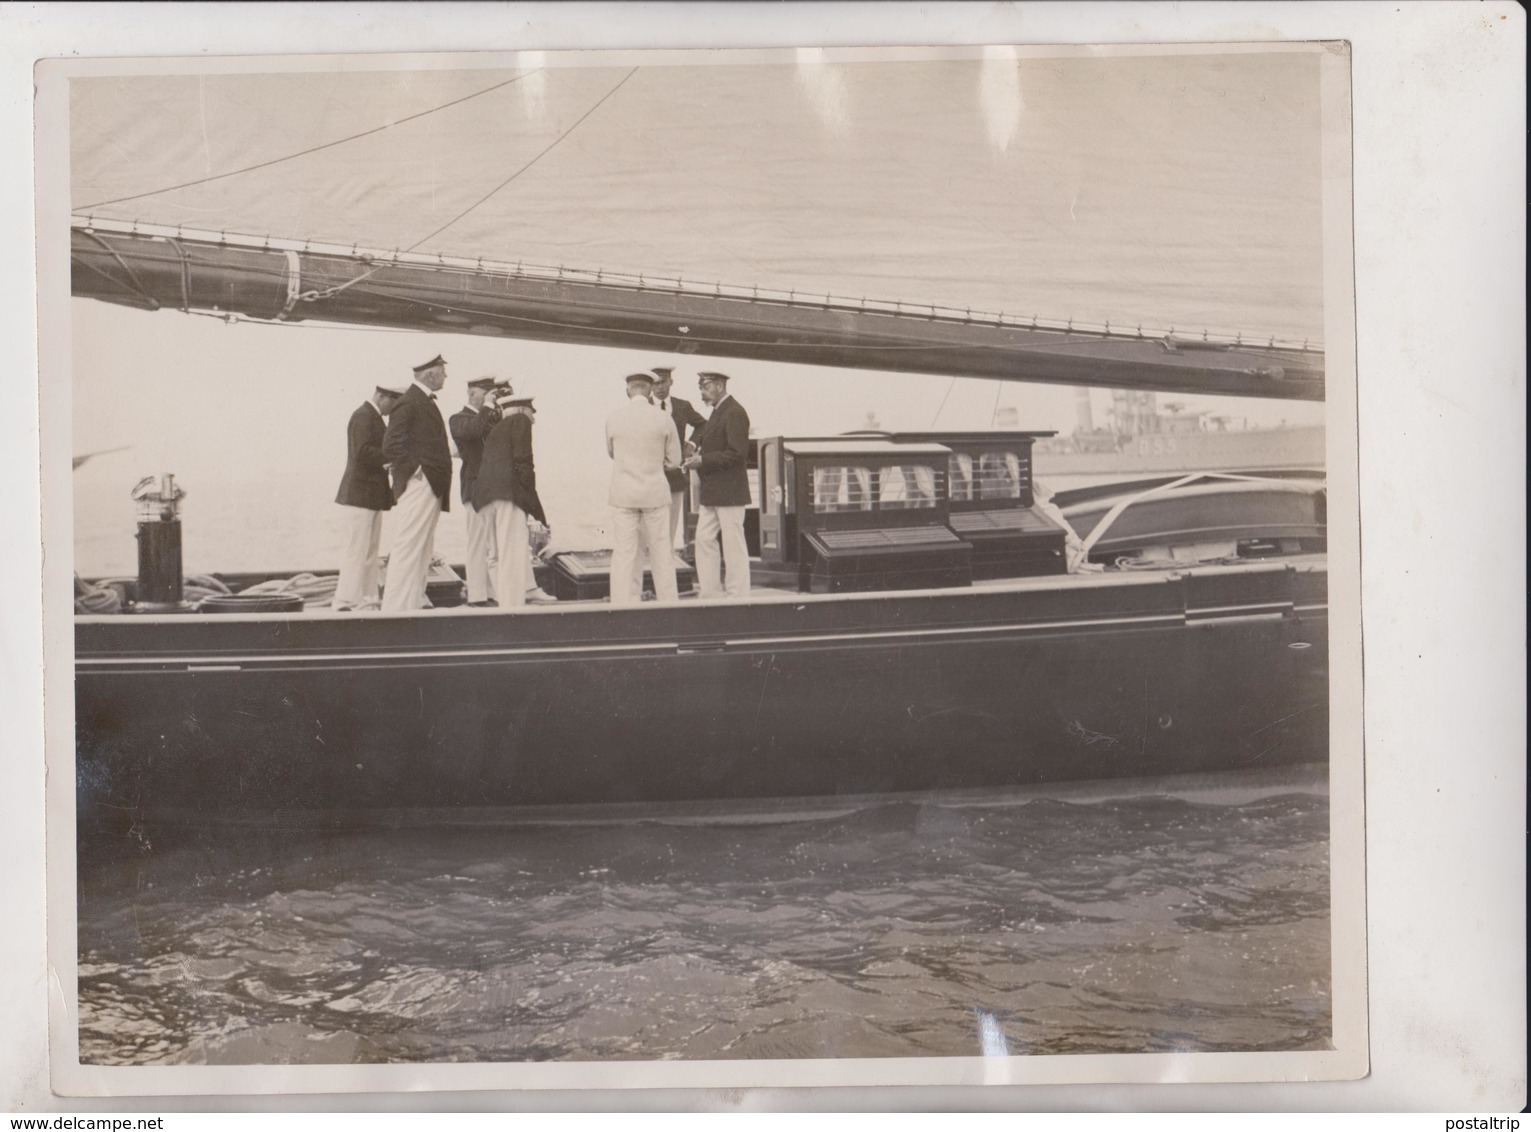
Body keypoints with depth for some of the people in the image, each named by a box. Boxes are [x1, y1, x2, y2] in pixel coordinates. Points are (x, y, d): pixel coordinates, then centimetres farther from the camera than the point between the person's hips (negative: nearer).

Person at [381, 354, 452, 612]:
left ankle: (415, 602, 20)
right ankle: (396, 608, -9)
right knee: (408, 549, -10)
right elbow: (391, 446, -17)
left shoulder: (425, 401, 20)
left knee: (423, 551, 14)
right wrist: (416, 471, -18)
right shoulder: (409, 402, -11)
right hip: (418, 486, -10)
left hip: (432, 487, 10)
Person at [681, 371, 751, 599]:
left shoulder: (734, 413, -14)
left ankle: (738, 596, 3)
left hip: (729, 492, -10)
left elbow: (737, 454, -21)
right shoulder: (718, 412, 17)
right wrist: (697, 450, 7)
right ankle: (712, 594, 14)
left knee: (733, 544, -3)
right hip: (712, 493, 10)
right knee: (704, 539, 9)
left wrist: (702, 460, -20)